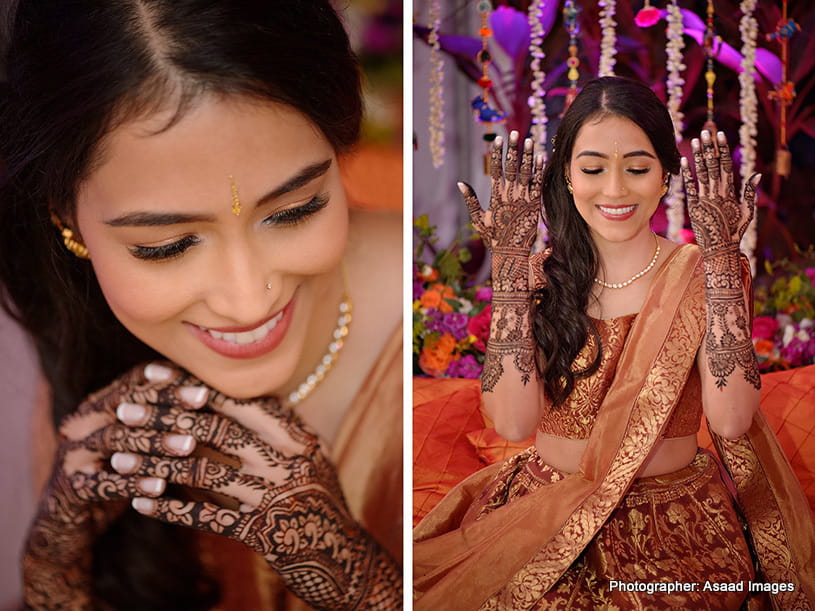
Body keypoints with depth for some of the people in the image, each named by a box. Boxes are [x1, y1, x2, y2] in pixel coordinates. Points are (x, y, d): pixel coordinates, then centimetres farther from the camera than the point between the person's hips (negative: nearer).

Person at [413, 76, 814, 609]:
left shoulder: (703, 273, -1)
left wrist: (720, 258, -15)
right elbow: (515, 421, -11)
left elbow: (731, 419, -15)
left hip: (673, 531, -1)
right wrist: (508, 262, -12)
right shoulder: (539, 276, 3)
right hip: (542, 520, 1)